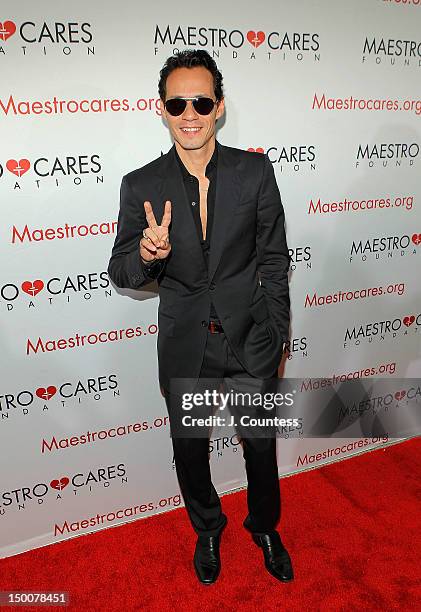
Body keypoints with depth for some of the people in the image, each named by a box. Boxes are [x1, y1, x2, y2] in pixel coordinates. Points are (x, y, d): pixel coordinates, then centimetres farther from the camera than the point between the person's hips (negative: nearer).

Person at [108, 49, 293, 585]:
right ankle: (208, 529, 51)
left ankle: (264, 526, 50)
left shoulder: (256, 171, -8)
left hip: (251, 339, 0)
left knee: (261, 445, 19)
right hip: (185, 347, 1)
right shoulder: (140, 187, -9)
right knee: (190, 451, 19)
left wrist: (275, 337, -2)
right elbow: (122, 274, -4)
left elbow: (273, 260, -1)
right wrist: (147, 254, -27)